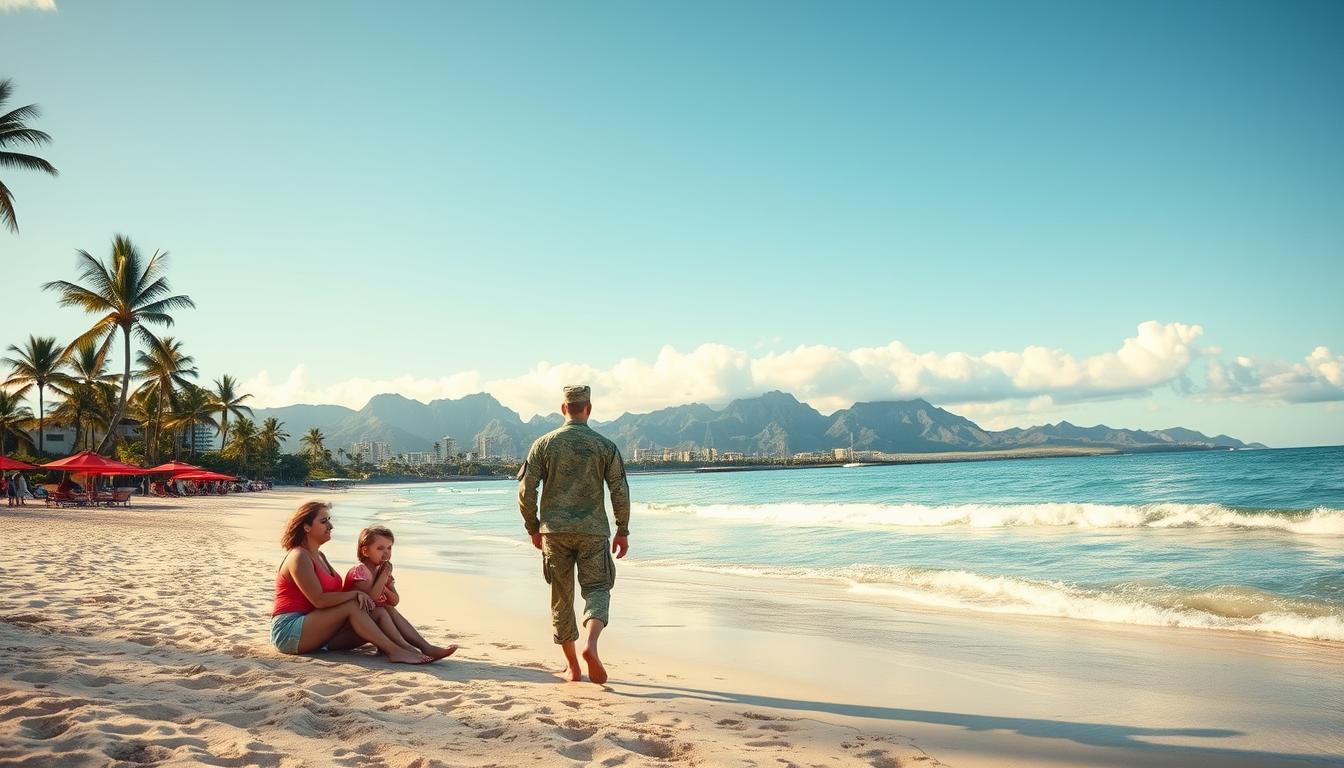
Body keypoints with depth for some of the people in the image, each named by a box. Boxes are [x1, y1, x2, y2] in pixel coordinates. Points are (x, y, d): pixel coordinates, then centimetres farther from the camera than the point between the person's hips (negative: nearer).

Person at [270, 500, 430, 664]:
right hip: (289, 631, -9)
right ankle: (394, 651, -29)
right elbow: (319, 600, -22)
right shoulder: (299, 557, -13)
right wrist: (355, 594, -15)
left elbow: (335, 594, 11)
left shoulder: (319, 556, 19)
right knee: (351, 606, -24)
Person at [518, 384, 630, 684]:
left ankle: (572, 667, 16)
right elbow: (620, 492, -2)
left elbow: (526, 490, -1)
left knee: (561, 597, 11)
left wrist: (533, 528, 10)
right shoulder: (605, 446, -1)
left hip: (554, 530, 1)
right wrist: (623, 531, 8)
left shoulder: (544, 444, 1)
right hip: (592, 530, -1)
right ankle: (591, 645, -21)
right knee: (597, 589, 6)